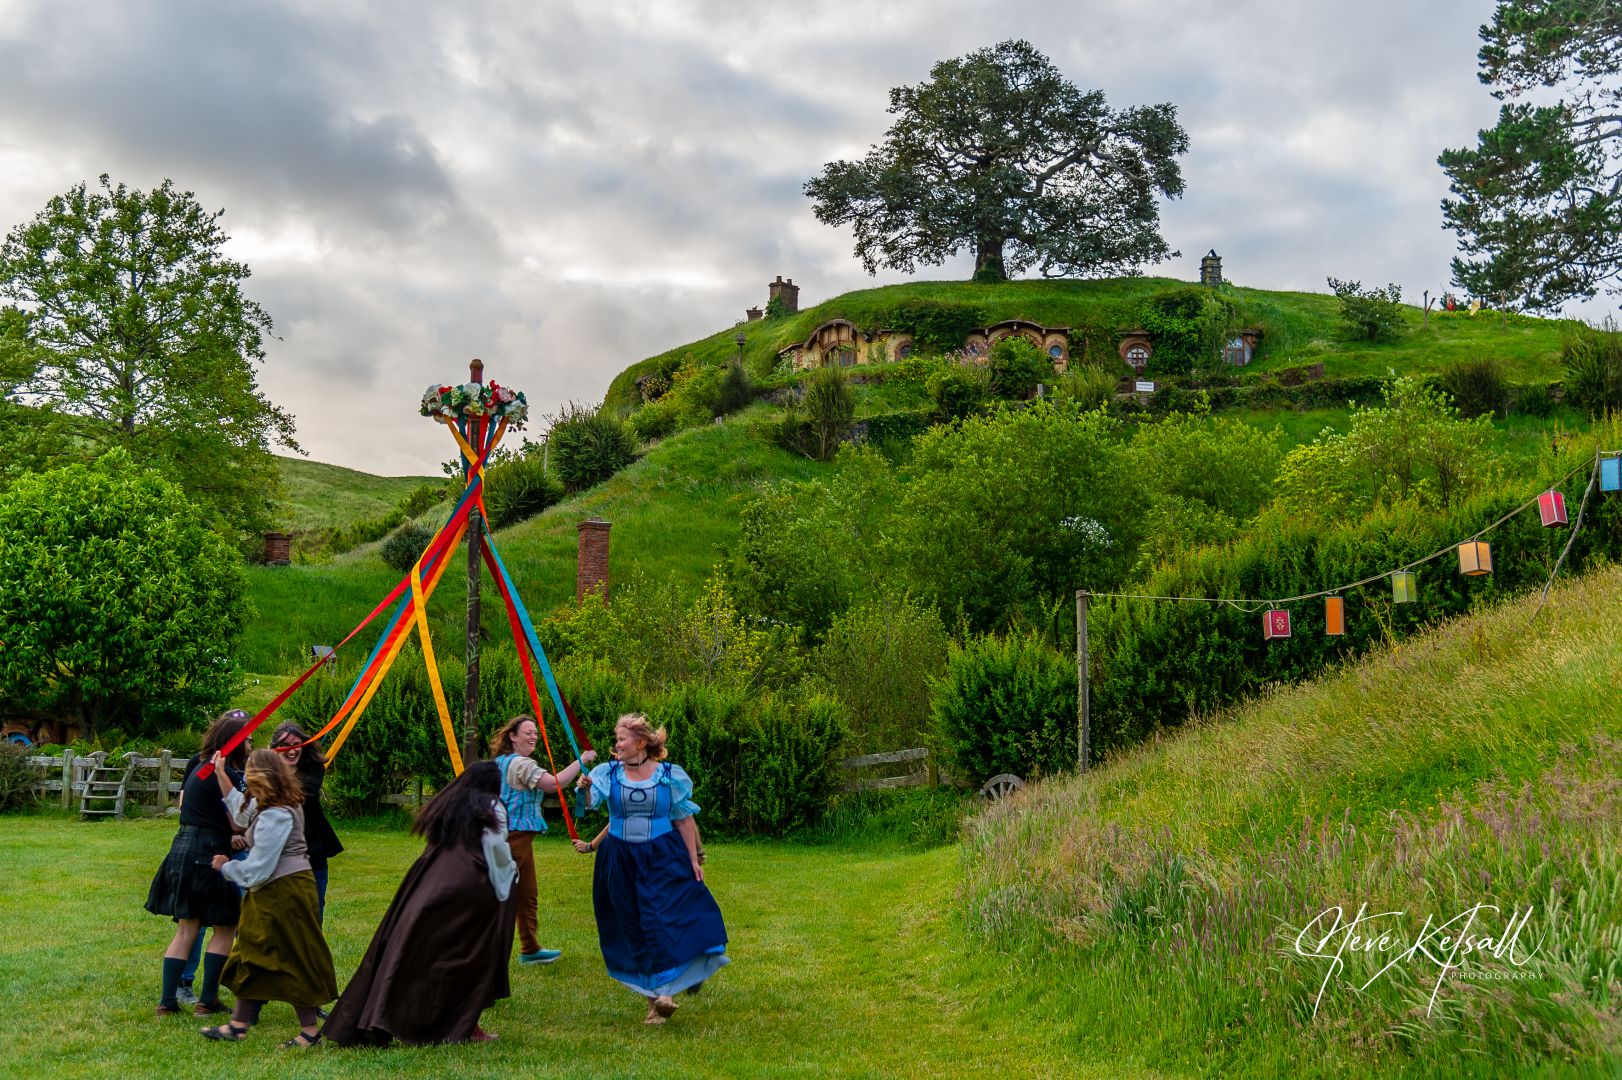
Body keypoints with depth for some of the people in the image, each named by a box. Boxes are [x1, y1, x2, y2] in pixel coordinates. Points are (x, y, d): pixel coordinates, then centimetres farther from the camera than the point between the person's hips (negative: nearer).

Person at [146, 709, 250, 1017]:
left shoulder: (198, 764, 12)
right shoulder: (227, 774, -14)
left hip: (182, 848, 8)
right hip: (208, 853, -8)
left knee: (186, 929, 12)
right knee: (225, 927, 6)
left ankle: (168, 1000, 11)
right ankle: (207, 1000, 8)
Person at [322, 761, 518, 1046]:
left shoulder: (447, 805, 20)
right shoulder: (491, 808, 3)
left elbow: (433, 839, 18)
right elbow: (496, 845, -10)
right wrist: (510, 868, 7)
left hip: (430, 887, 5)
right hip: (472, 888, -5)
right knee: (472, 957, 4)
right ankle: (467, 1027, 8)